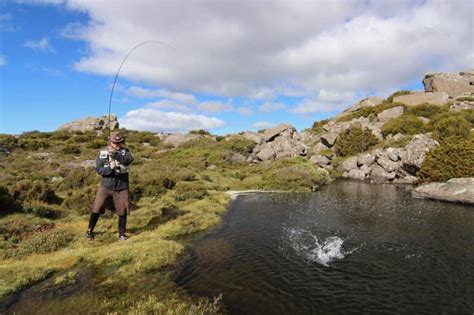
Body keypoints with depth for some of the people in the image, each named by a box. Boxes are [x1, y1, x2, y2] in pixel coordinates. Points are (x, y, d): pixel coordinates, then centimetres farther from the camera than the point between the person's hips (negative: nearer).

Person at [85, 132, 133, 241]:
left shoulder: (125, 151, -4)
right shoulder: (102, 153, -2)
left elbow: (129, 160, -25)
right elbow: (98, 170, -7)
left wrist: (116, 154, -36)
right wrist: (110, 167, -24)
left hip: (121, 188, 0)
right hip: (105, 187, 1)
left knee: (123, 211, 3)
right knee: (96, 209, 6)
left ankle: (122, 233, 21)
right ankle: (89, 231, 27)